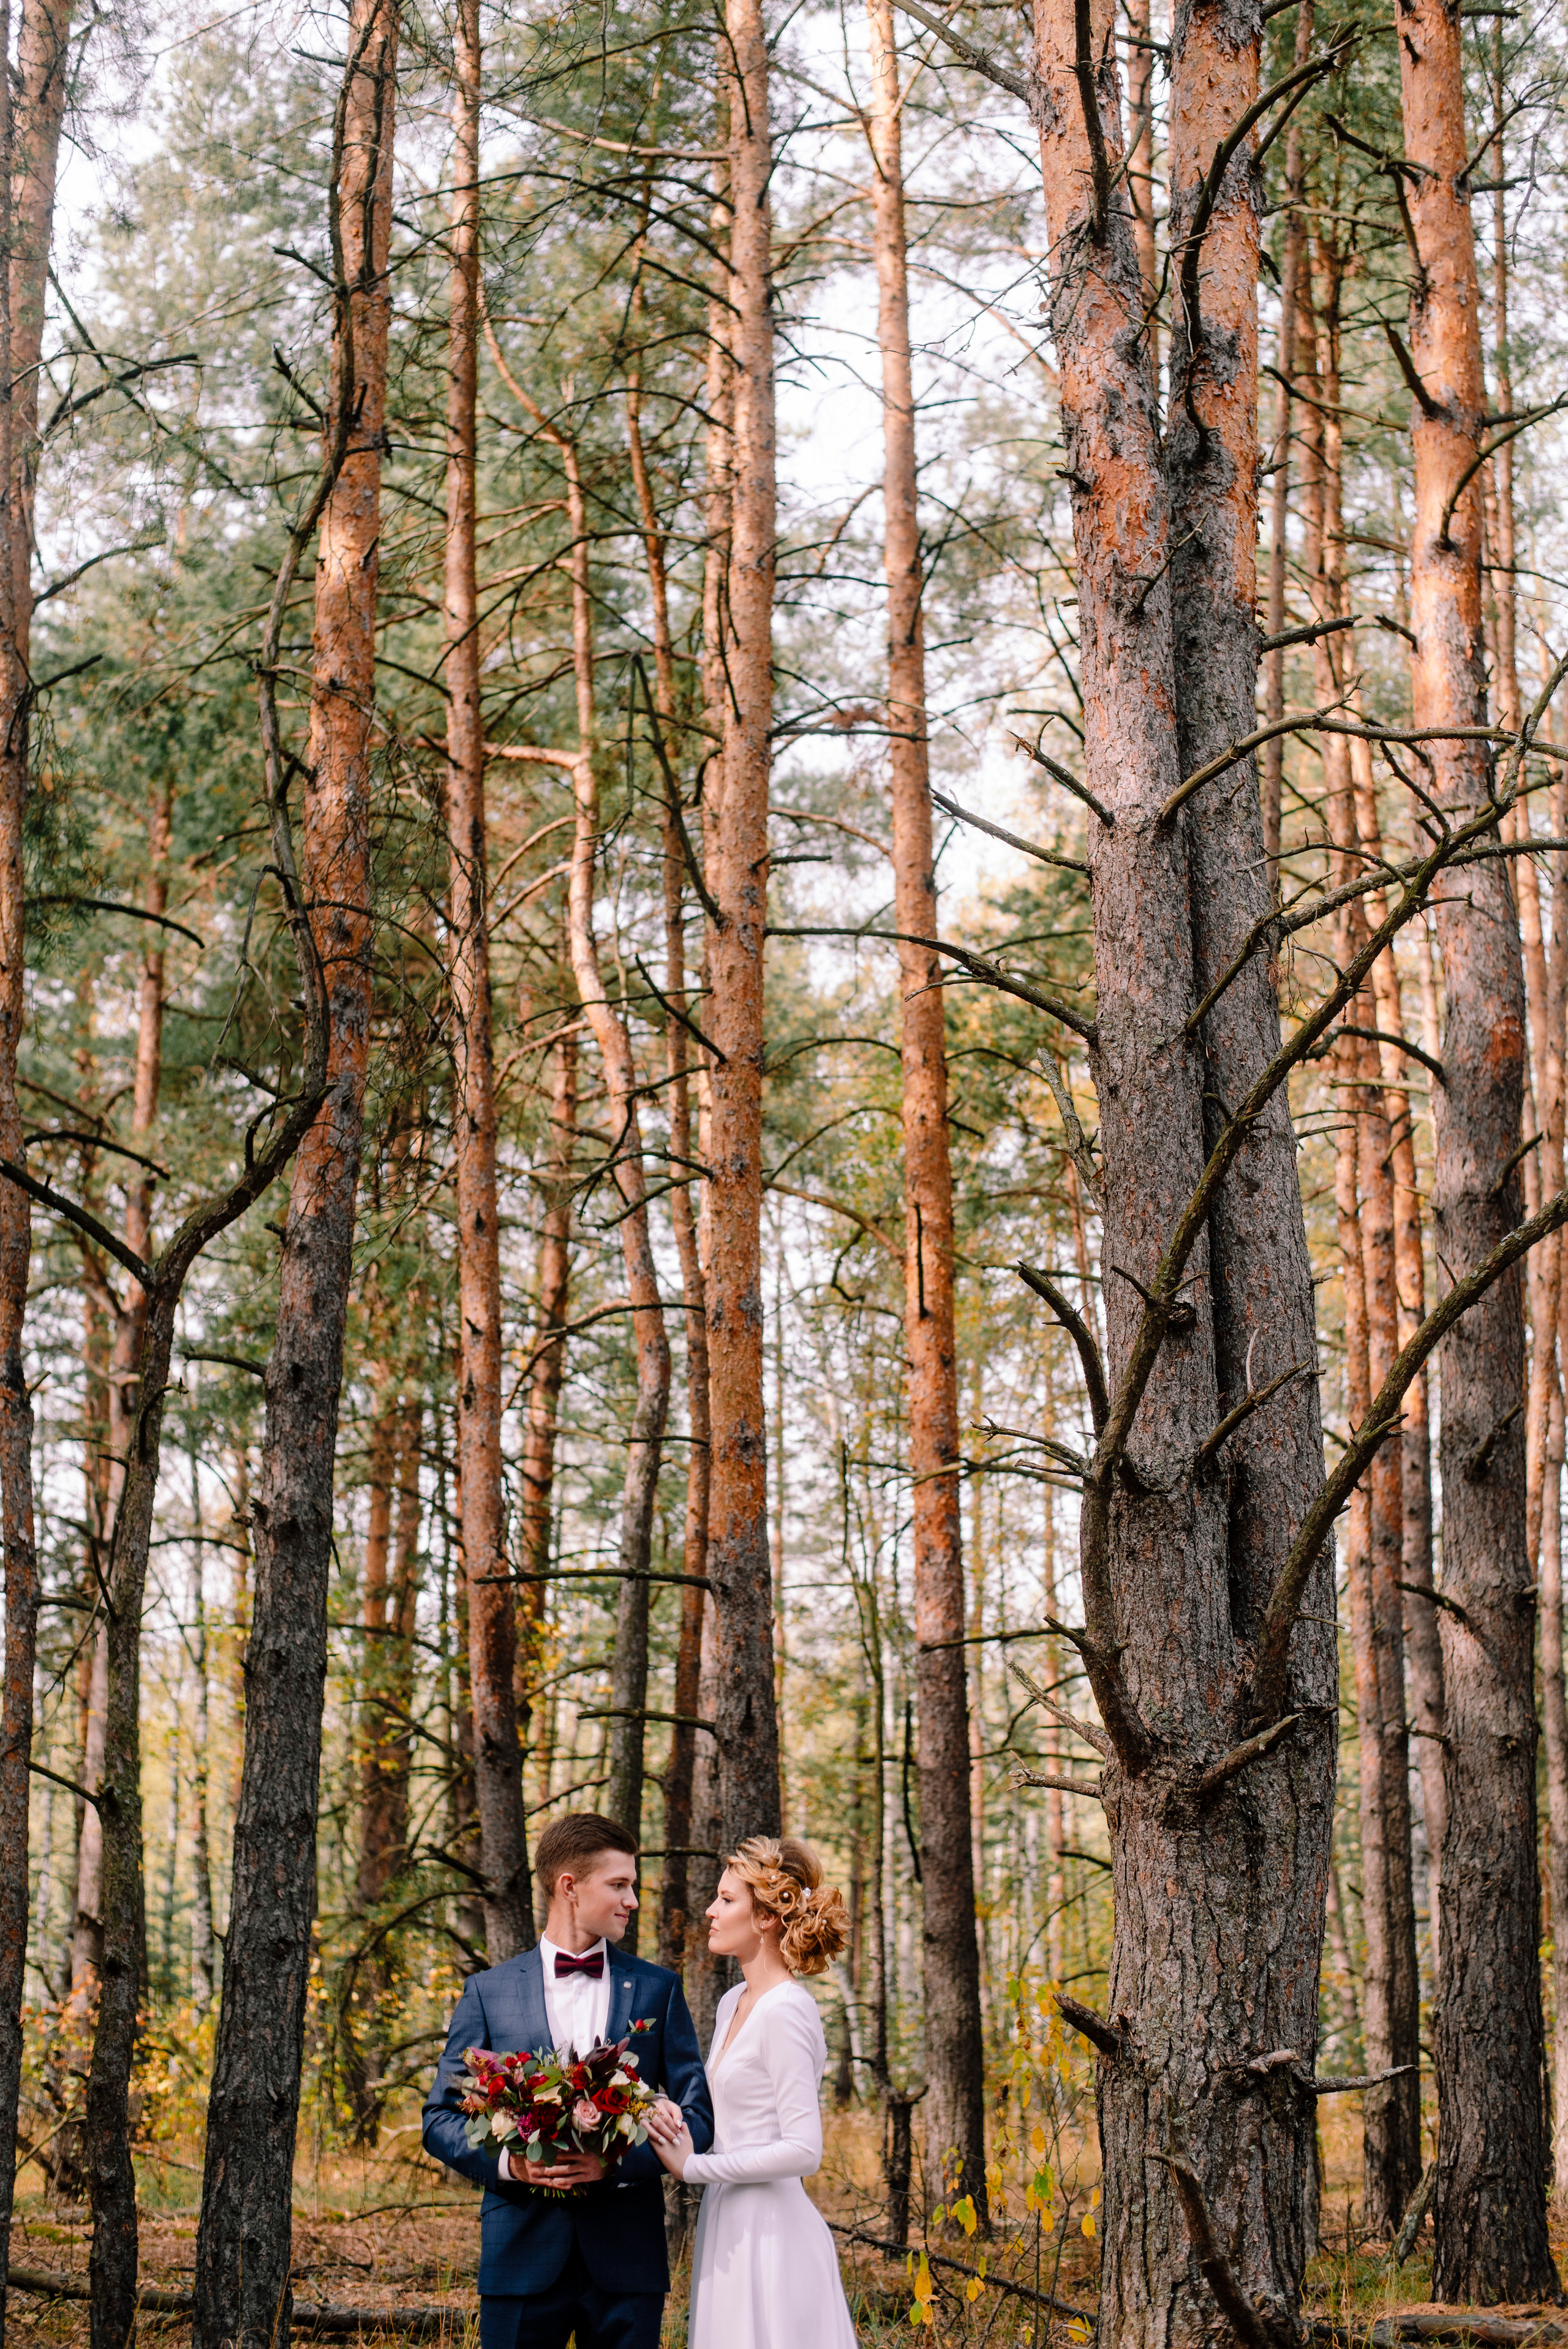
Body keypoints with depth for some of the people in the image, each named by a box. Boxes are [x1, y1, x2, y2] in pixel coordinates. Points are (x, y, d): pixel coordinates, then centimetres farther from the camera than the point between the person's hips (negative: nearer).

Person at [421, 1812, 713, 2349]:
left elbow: (697, 2117, 4)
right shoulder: (488, 1992, 5)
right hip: (524, 2252, -1)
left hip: (626, 2258, 1)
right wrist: (507, 2162, -14)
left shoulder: (658, 1990, 8)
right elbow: (440, 2118, 5)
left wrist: (617, 2162, -13)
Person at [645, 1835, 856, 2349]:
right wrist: (680, 2122, 0)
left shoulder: (786, 2012, -16)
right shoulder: (733, 2004, 12)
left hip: (770, 2235, -9)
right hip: (731, 2229, 9)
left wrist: (693, 2167, -13)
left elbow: (803, 2150, -20)